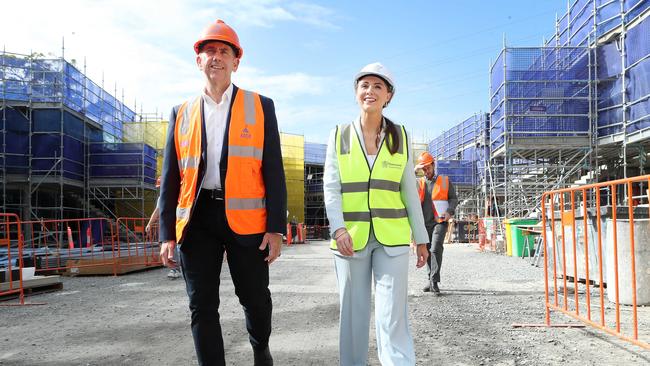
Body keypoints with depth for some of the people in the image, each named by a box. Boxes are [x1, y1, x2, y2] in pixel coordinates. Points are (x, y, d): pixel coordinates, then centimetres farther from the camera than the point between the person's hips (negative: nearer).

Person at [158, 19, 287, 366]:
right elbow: (170, 177, 10)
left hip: (244, 217, -1)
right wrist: (167, 233, 4)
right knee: (202, 305, 6)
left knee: (255, 297, 11)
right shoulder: (182, 113, 11)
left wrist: (276, 227, -6)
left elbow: (273, 171, 1)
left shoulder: (260, 106, 6)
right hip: (197, 219, 2)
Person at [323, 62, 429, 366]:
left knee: (393, 315, -4)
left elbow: (409, 190, 8)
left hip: (392, 237, 0)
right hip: (351, 237, 0)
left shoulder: (400, 136, 6)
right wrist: (338, 228, -18)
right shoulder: (339, 135, 4)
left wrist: (421, 237, 7)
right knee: (353, 314, 10)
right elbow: (331, 188, -3)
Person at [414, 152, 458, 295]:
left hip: (440, 221, -3)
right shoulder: (419, 182, 13)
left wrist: (449, 211, -9)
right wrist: (413, 171, -10)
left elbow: (454, 198, 9)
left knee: (436, 249, -18)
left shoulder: (445, 181, 9)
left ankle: (434, 281, -17)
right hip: (425, 223, 3)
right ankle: (432, 280, 19)